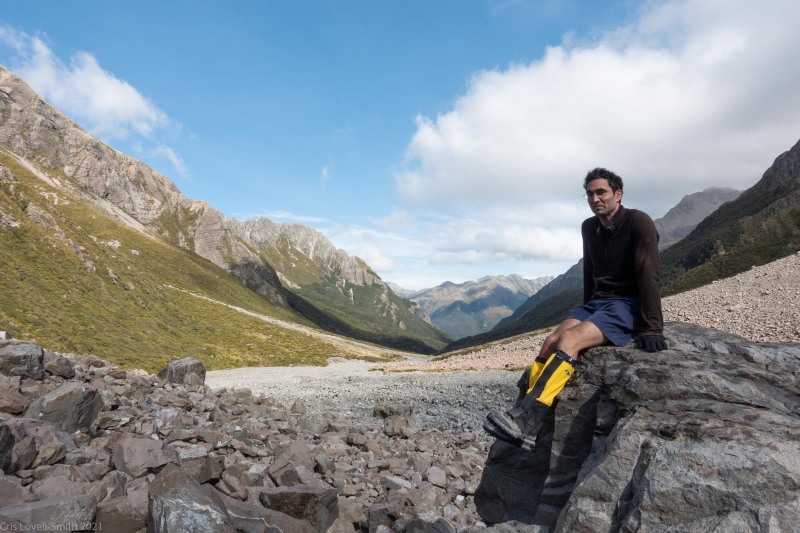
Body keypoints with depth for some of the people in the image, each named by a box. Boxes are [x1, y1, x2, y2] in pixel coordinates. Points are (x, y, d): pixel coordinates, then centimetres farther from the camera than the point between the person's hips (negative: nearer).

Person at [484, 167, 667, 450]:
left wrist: (652, 328, -23)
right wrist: (587, 313, 19)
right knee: (551, 341, -19)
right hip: (597, 302, 7)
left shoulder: (638, 222, -10)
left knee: (570, 339, -31)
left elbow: (648, 276, -17)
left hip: (628, 305, -7)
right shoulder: (589, 228, 11)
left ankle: (524, 424, -40)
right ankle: (520, 415, -29)